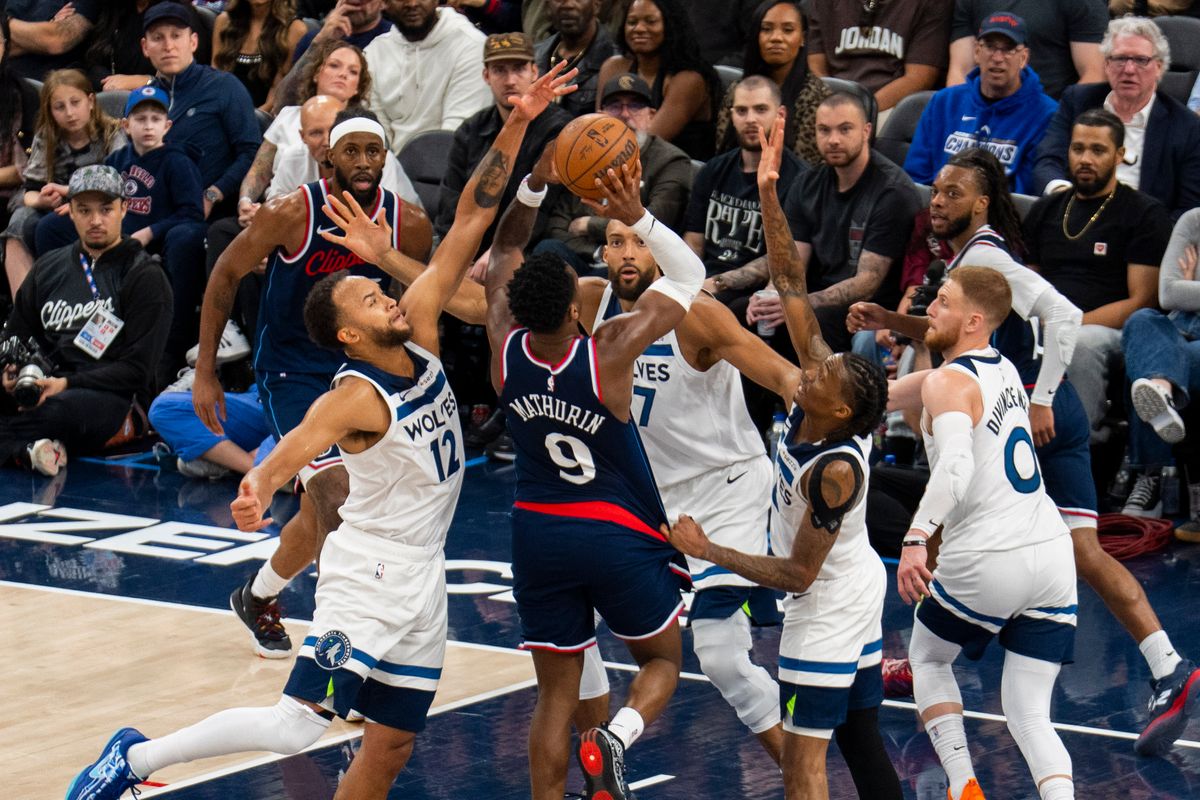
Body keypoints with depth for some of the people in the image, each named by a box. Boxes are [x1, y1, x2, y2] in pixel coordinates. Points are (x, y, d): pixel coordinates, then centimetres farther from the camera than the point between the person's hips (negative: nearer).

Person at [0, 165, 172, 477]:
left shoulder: (145, 277, 4)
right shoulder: (49, 267, 22)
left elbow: (137, 370, -4)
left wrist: (68, 384, -18)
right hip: (42, 390, 5)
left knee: (64, 409, -42)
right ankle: (27, 449, -39)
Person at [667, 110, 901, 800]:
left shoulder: (835, 471, -31)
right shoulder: (819, 396, -11)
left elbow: (796, 574, -25)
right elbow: (793, 288, -10)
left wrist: (710, 551, -19)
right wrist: (769, 194, -17)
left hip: (828, 611, -9)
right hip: (860, 586, 9)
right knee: (861, 737, 16)